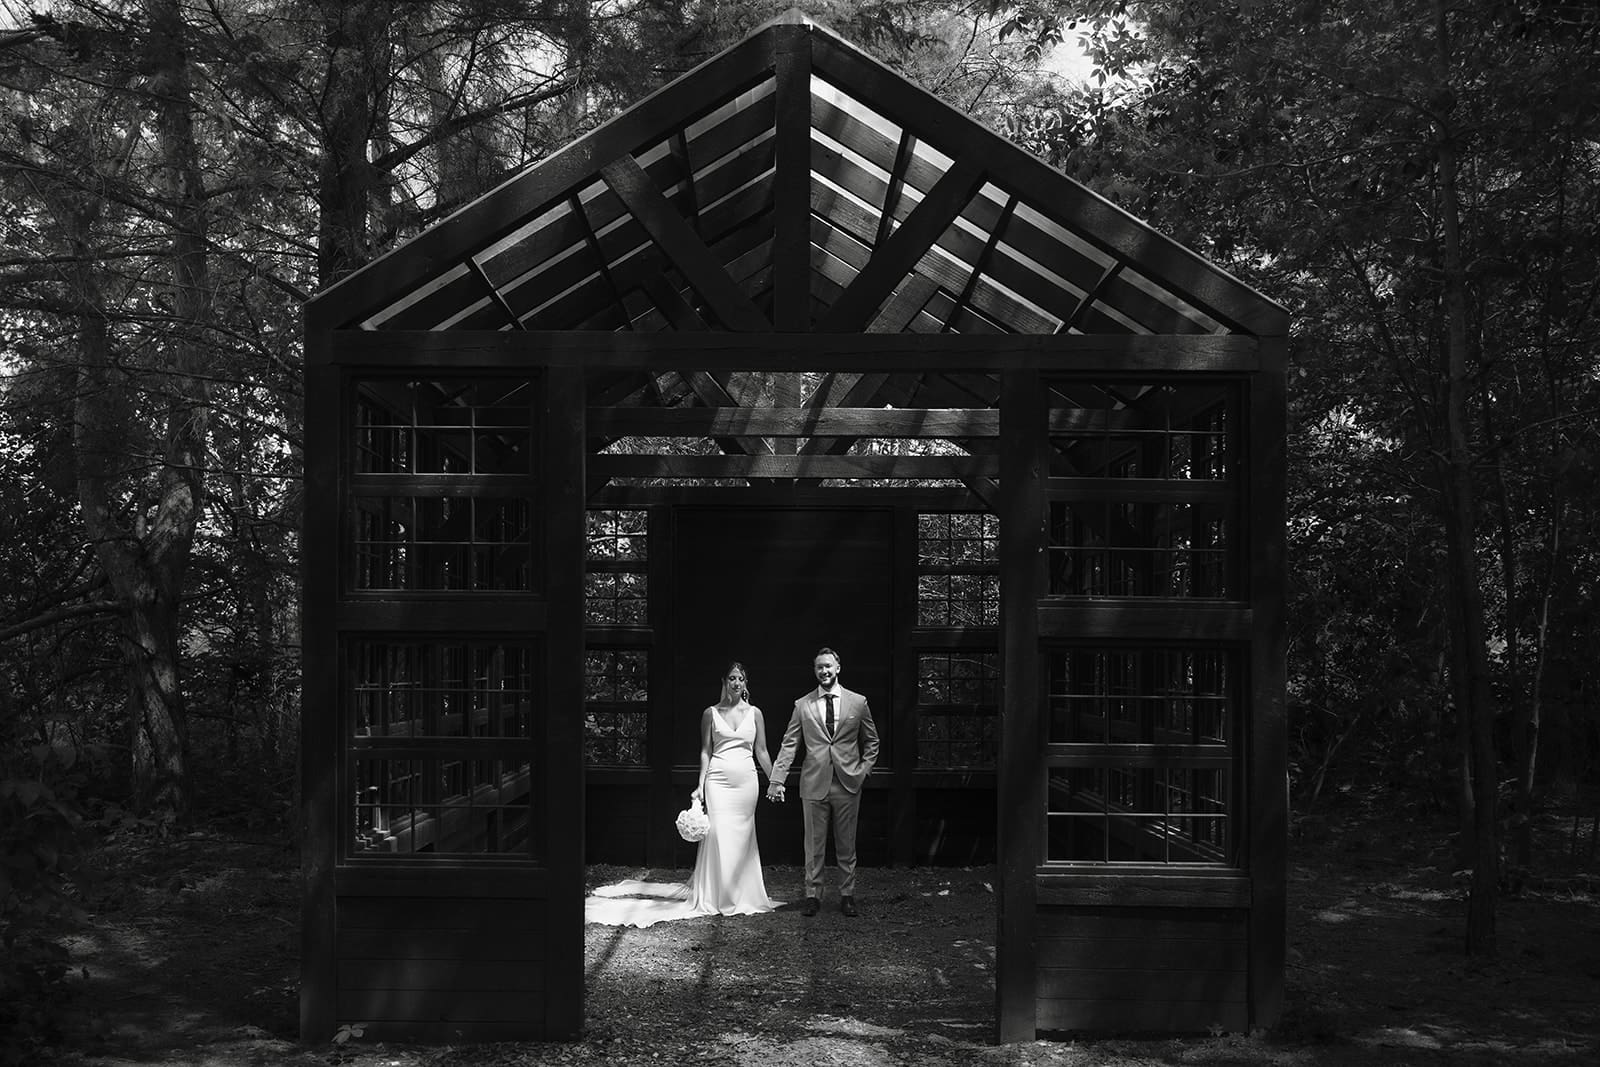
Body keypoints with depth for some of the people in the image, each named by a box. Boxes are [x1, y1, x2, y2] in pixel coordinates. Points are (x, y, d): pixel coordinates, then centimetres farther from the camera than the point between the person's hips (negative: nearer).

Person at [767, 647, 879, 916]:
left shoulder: (858, 702, 5)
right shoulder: (802, 705, 4)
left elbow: (871, 742, 14)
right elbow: (789, 745, 3)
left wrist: (863, 770, 2)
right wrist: (777, 779, -5)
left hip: (847, 783, 0)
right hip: (814, 783, 0)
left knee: (846, 846, 6)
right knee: (814, 845, 4)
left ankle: (847, 896, 16)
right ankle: (813, 895, 13)